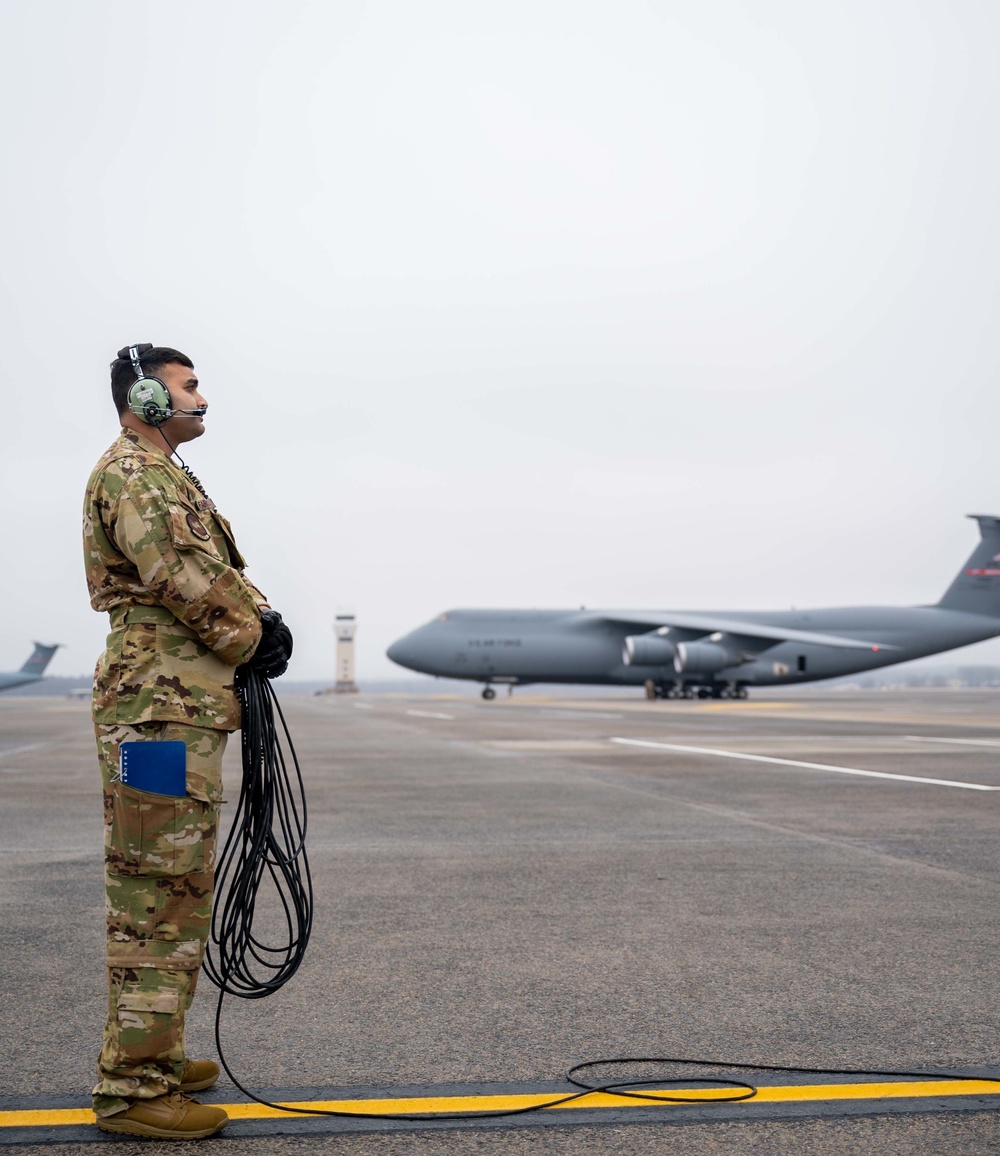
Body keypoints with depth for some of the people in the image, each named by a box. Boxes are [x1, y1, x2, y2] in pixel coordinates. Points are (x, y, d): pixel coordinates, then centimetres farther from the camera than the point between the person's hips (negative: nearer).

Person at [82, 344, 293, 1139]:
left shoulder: (167, 476, 23)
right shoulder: (132, 473, -10)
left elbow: (220, 571, 20)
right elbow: (182, 575, -19)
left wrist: (262, 617, 1)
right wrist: (251, 635, -7)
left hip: (188, 708, 11)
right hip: (161, 708, -11)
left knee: (176, 887, 16)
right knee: (161, 893, -10)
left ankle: (153, 1053, 27)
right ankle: (132, 1087, -5)